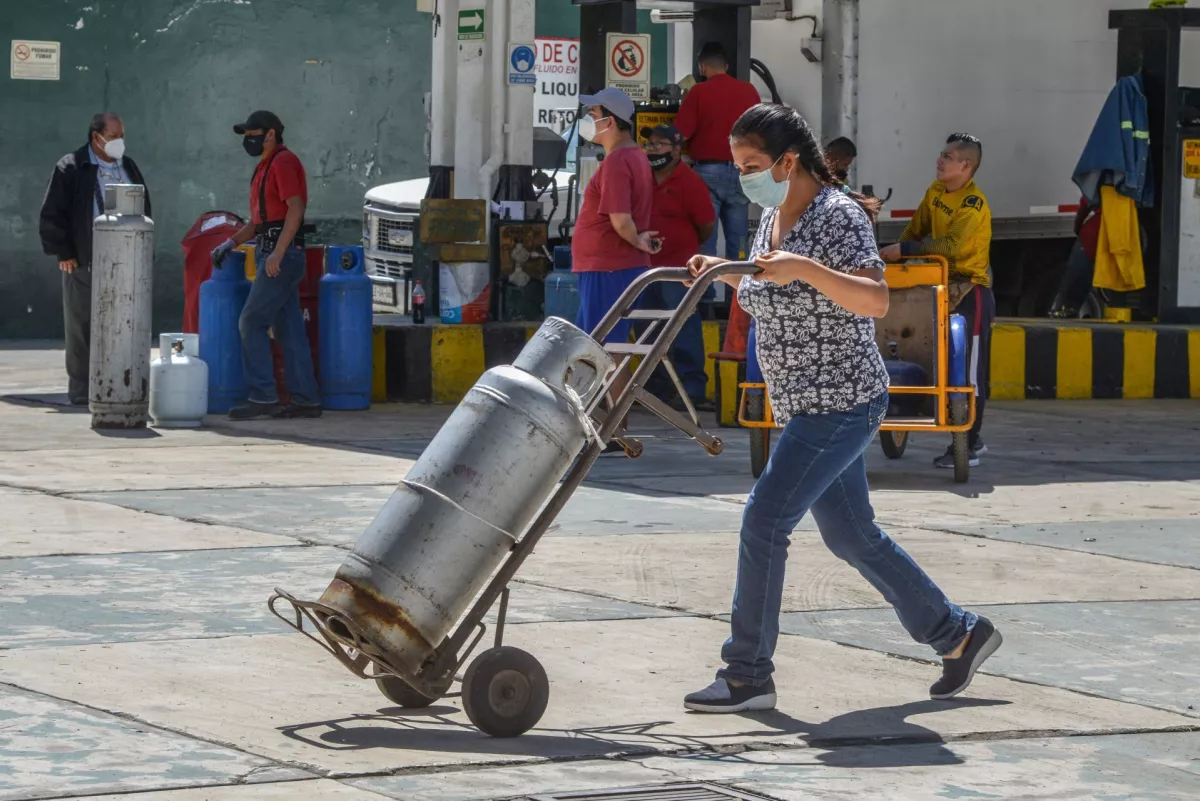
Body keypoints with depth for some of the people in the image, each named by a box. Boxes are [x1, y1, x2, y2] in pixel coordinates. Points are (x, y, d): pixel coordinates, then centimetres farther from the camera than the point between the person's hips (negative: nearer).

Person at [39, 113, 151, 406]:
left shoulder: (129, 168, 15)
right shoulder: (71, 168, -2)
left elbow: (143, 210, 21)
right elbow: (52, 215, -4)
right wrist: (64, 252, -8)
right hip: (85, 263, -5)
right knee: (83, 327, 0)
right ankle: (81, 390, 4)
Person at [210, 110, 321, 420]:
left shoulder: (283, 163, -11)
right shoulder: (266, 167, 20)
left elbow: (295, 209, -20)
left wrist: (277, 253, -26)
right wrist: (232, 242, 15)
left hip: (281, 256, -10)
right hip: (271, 254, 10)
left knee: (252, 322, -10)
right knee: (289, 328, 8)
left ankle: (262, 397, -11)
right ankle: (305, 400, 8)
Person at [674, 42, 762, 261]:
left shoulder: (699, 92, -6)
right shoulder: (749, 91, 6)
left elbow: (680, 134, -8)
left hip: (708, 170, -4)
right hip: (741, 171, 4)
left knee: (705, 238, -2)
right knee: (738, 241, 6)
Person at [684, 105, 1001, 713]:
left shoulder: (838, 216, -16)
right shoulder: (772, 217, 10)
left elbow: (875, 301, -28)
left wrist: (804, 268, -38)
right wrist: (723, 271, 8)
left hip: (841, 404, -10)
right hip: (807, 407, 10)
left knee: (763, 520, -13)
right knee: (850, 536, 15)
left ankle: (747, 674, -7)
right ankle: (958, 635, 27)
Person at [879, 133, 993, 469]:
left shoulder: (973, 204, -19)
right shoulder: (935, 191, 8)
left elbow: (951, 245, -29)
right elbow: (917, 228, 14)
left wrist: (904, 249, -27)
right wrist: (895, 253, 0)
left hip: (971, 292, -9)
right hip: (946, 288, 9)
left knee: (969, 372, -5)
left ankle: (967, 448, -2)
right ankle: (972, 439, 22)